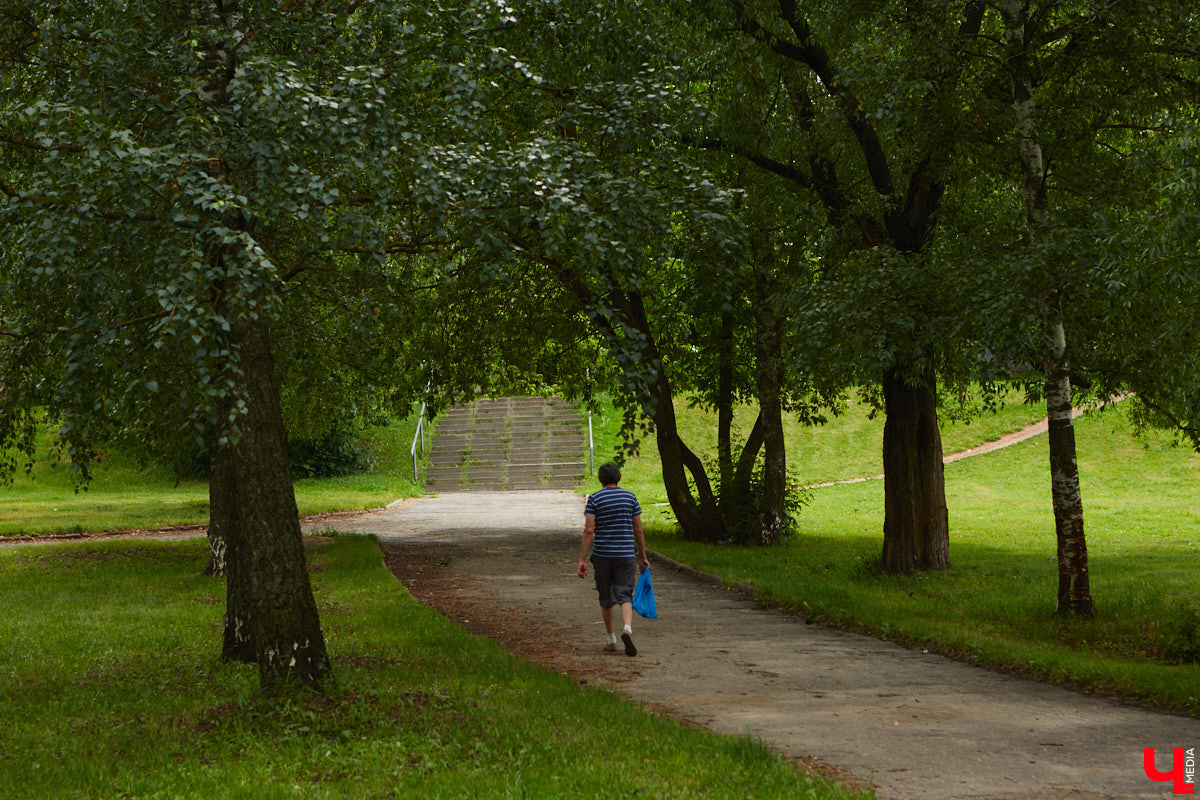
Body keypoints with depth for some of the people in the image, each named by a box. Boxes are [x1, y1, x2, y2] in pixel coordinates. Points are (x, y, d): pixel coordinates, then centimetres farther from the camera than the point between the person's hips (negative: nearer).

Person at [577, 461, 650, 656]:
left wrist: (582, 559, -8)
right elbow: (638, 530, 5)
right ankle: (627, 628, -27)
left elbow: (589, 530, -9)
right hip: (626, 554, 1)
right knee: (625, 595, -1)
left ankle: (611, 640, 20)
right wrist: (643, 556, 14)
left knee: (606, 598, 12)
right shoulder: (630, 497, 3)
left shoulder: (594, 499, -3)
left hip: (602, 555, 0)